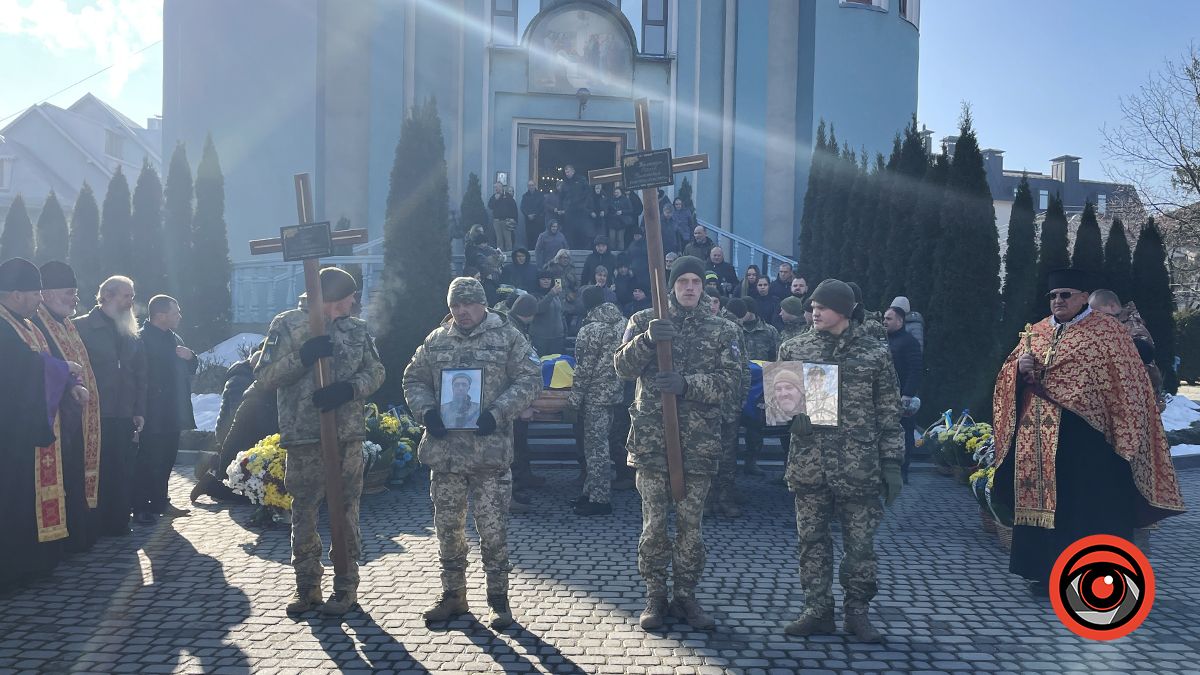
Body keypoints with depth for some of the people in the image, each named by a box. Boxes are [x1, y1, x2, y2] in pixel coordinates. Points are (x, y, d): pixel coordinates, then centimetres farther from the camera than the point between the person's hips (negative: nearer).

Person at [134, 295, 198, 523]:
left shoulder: (175, 339, 16)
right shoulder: (141, 339, -13)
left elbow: (191, 368, 21)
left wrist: (190, 357, -2)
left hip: (173, 412, 9)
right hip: (153, 415, -9)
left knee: (166, 458, 14)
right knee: (148, 460, -3)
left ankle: (160, 502, 25)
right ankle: (140, 507, 5)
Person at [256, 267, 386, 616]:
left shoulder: (357, 328, 7)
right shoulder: (287, 325, -2)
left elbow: (375, 371, 6)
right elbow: (264, 377, -5)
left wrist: (349, 389, -14)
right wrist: (302, 357, -20)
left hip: (348, 434, 2)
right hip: (303, 435, -1)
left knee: (345, 510, 7)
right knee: (303, 511, 7)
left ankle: (347, 585, 18)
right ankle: (307, 584, 21)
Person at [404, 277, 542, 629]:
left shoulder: (507, 336, -1)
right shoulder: (436, 341, 10)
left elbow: (529, 379, -5)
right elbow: (414, 379, 16)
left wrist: (497, 414, -16)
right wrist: (425, 410, -4)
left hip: (490, 451, -4)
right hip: (444, 450, 4)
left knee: (493, 529, 0)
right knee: (448, 527, 13)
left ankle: (498, 599, 15)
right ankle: (453, 595, 28)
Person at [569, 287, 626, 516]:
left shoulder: (590, 330, -18)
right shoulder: (622, 322, 4)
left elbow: (584, 370, -16)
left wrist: (575, 398, -9)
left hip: (596, 395, -8)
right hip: (616, 391, 8)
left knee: (596, 446, -1)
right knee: (599, 443, 17)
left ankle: (599, 499, 5)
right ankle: (592, 491, 26)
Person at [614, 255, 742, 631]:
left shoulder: (721, 331, 6)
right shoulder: (644, 321, 6)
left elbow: (730, 381, -4)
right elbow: (624, 368, -5)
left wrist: (687, 384, -19)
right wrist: (647, 339, -23)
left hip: (699, 441, 1)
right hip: (651, 440, -1)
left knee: (691, 525, 8)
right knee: (653, 524, 5)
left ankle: (685, 596, 21)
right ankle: (655, 597, 19)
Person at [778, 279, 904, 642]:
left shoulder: (874, 353, 1)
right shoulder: (794, 349, 5)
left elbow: (888, 413, 3)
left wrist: (892, 464, -1)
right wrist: (793, 413, -10)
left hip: (858, 466, -2)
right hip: (808, 463, 2)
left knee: (860, 542, 4)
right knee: (811, 538, 8)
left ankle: (857, 610, 20)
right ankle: (817, 609, 20)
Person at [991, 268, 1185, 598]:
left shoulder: (1107, 331, -1)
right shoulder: (1037, 332, 14)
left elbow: (1126, 386, -5)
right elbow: (1009, 375, 13)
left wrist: (1123, 438, -10)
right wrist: (1020, 367, -10)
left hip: (1084, 438, -5)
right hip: (1039, 440, 5)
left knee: (1086, 508, -1)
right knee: (1044, 502, 8)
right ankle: (1048, 573, 18)